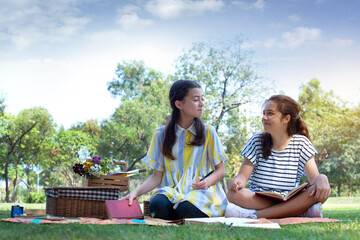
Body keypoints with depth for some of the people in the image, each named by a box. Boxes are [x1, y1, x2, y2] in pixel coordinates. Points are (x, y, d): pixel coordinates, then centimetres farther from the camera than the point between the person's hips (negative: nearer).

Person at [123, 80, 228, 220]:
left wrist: (207, 181, -14)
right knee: (157, 206, -34)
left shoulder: (208, 132, 8)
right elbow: (157, 176, 9)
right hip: (172, 191, 1)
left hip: (201, 191, -1)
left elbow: (221, 170, 9)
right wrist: (136, 192, -10)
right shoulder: (162, 134, 9)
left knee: (186, 208, -37)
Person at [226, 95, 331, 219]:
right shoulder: (257, 141, 6)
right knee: (234, 193, -32)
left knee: (320, 192, -30)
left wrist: (322, 179, -29)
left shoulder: (301, 143, 5)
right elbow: (243, 175, 0)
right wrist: (238, 181, -26)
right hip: (257, 199, 0)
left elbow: (314, 177, -4)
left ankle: (256, 214, -33)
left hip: (289, 200, 0)